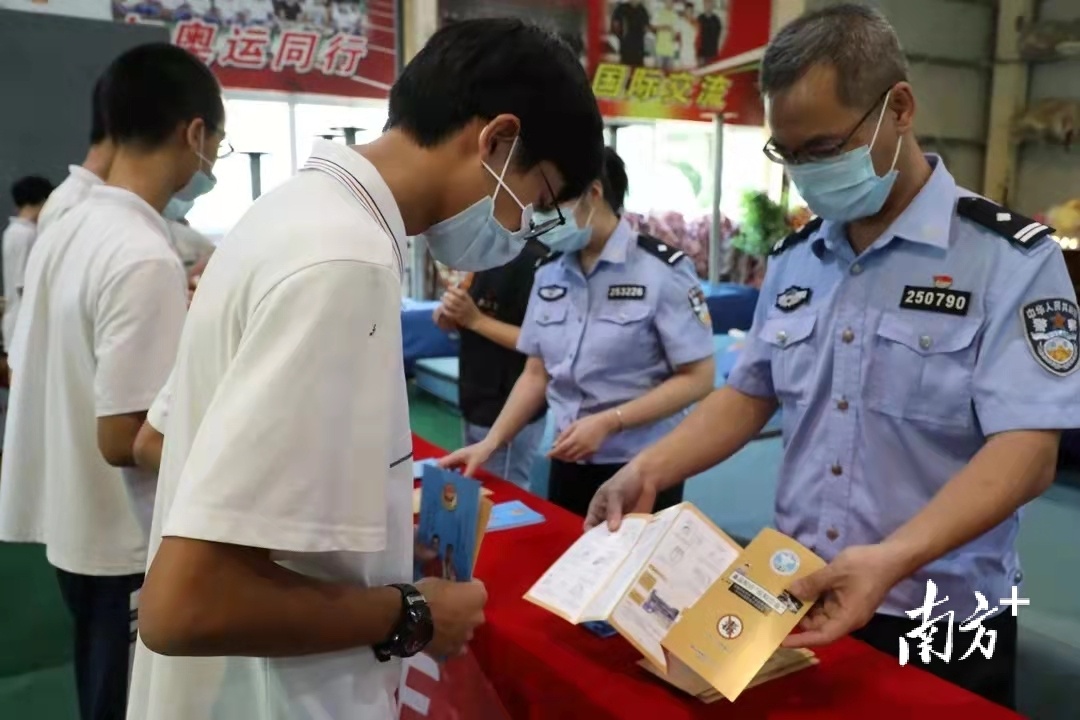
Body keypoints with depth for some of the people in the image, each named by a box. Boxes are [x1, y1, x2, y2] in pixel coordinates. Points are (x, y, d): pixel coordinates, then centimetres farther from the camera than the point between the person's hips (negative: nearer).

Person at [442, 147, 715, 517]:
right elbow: (536, 373, 9)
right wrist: (491, 442, -3)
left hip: (640, 470, -5)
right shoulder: (549, 274, 4)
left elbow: (698, 378, -13)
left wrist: (607, 422, -21)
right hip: (568, 465, 5)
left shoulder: (662, 270, -13)